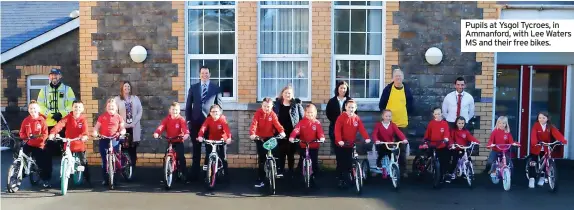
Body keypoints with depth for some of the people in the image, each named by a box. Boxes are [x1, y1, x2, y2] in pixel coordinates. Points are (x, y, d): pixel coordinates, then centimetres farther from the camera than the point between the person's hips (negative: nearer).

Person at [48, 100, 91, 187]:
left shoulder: (83, 120, -2)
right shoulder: (67, 118, -3)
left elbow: (85, 129, -19)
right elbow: (59, 125, -20)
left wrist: (85, 136, -42)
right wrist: (52, 133, -38)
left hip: (79, 145, 0)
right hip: (68, 144, 0)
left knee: (84, 163, 2)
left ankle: (87, 180, 16)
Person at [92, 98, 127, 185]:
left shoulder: (118, 117, 6)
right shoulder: (102, 117, 5)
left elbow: (123, 128, 4)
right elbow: (96, 127, 4)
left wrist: (121, 132, -17)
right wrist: (95, 132, -16)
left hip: (114, 140, 0)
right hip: (104, 140, 0)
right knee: (104, 160, 2)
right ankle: (105, 179, 10)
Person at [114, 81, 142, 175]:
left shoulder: (135, 98, 10)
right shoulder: (117, 99, 3)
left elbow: (140, 111, 5)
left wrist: (134, 123, -8)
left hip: (134, 127, 2)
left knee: (133, 148, 3)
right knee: (123, 148, -4)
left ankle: (133, 167, 8)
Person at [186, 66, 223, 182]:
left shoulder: (216, 88, 4)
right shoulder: (193, 87, 9)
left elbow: (219, 105, 4)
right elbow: (188, 105, 9)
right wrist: (188, 120, 2)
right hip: (196, 122, 1)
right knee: (196, 149, 6)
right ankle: (194, 173, 12)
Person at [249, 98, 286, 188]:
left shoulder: (273, 114, -4)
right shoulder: (258, 113, -10)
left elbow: (277, 123, -17)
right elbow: (254, 124, -22)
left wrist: (282, 131, -38)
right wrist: (252, 134, -41)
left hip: (270, 137, 1)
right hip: (260, 138, -1)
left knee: (273, 155, -6)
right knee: (261, 159, -1)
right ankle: (260, 180, 6)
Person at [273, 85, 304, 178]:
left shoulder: (297, 104, 2)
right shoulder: (277, 104, 6)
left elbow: (302, 118, 2)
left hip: (292, 133, -1)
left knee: (291, 153, 6)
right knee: (281, 153, 2)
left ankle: (291, 172, 17)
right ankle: (280, 171, 9)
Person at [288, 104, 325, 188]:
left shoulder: (317, 123, -2)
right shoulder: (302, 122, -2)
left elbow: (320, 131, -15)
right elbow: (296, 129, -17)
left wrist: (322, 137, -37)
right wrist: (292, 137, -34)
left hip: (314, 147, 0)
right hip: (303, 146, 1)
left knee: (314, 163, 3)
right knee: (301, 162, 9)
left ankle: (313, 177, 18)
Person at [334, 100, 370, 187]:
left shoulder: (357, 118, 2)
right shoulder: (341, 117, -9)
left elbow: (362, 129, -7)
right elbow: (337, 130, -17)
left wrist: (367, 138, -23)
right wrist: (339, 140, -31)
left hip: (351, 145, 3)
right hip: (341, 145, -3)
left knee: (348, 163, 7)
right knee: (340, 163, 4)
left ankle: (346, 179, 19)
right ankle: (340, 179, 16)